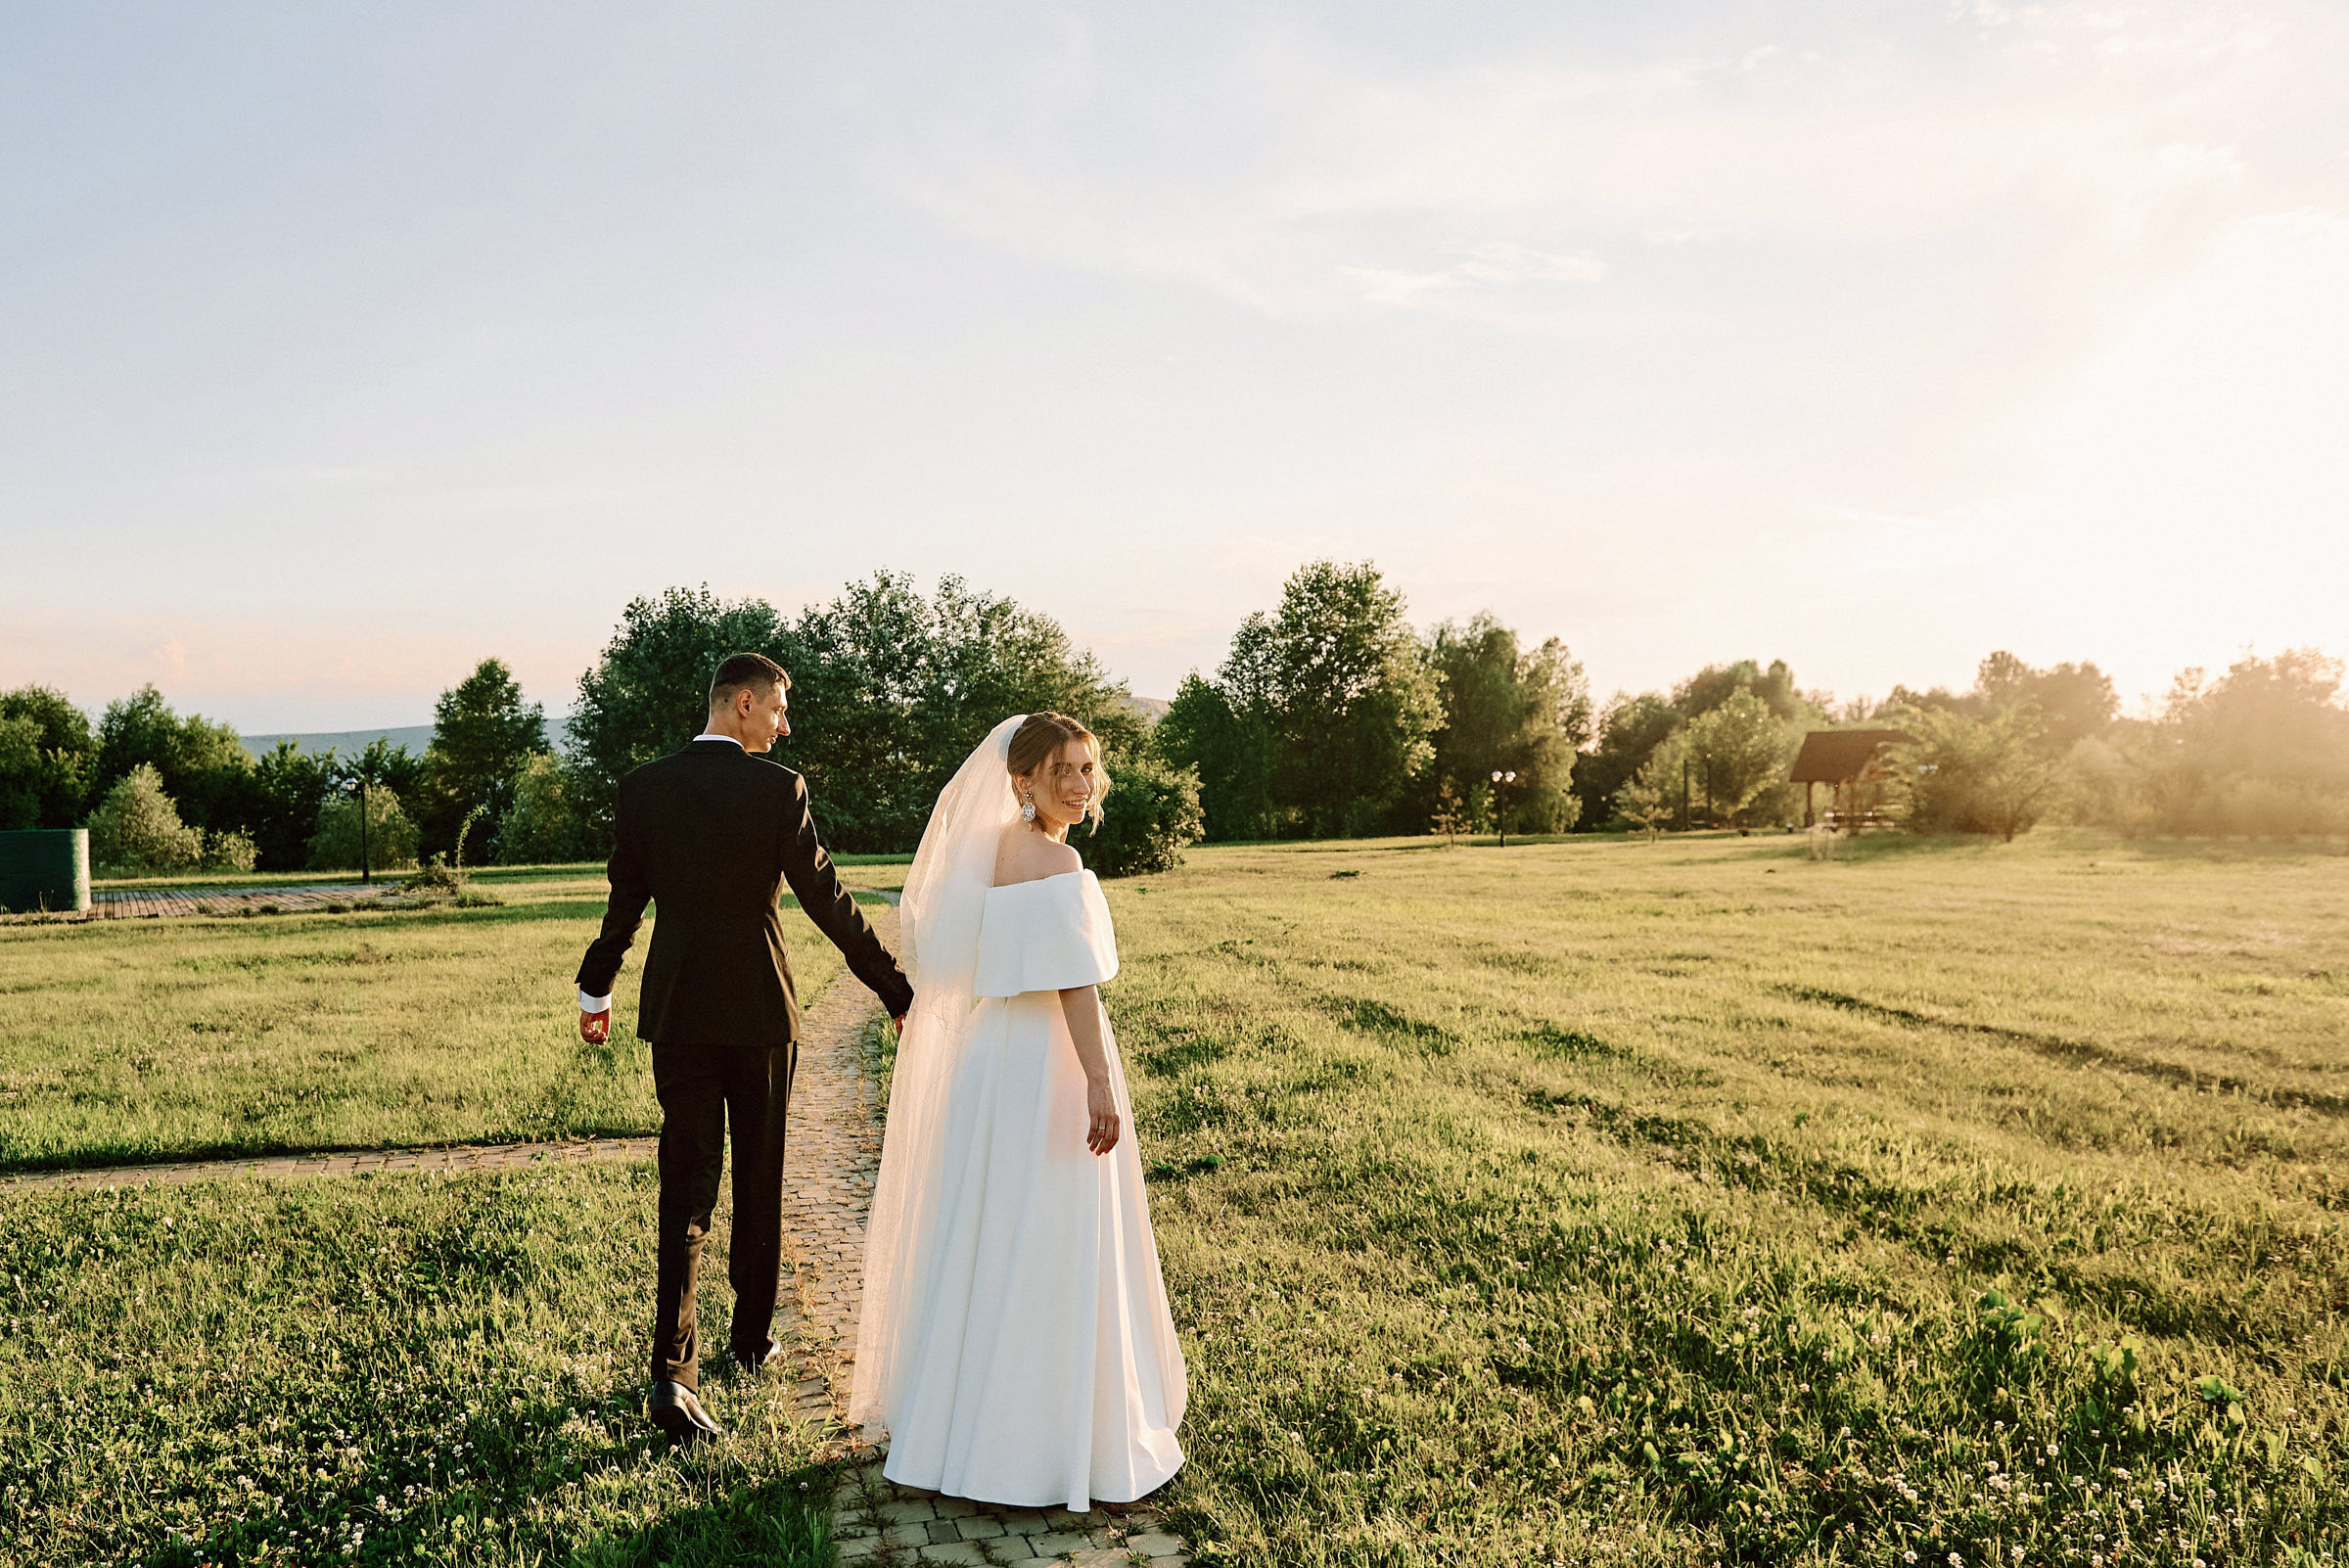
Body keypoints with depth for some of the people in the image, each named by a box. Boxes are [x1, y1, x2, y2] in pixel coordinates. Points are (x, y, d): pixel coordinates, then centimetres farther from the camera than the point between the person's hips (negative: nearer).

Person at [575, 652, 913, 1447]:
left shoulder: (643, 787, -1)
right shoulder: (778, 789, -12)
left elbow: (624, 902, 7)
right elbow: (827, 899, -12)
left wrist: (595, 990, 21)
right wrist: (898, 992, -6)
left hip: (675, 1010, 2)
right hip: (760, 1008, -2)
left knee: (685, 1186, 4)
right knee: (759, 1181, 15)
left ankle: (674, 1371, -8)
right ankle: (752, 1339, 31)